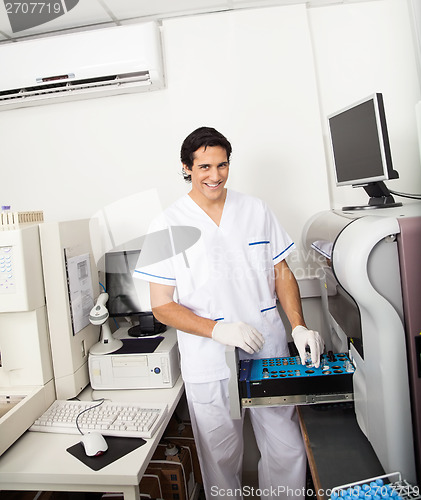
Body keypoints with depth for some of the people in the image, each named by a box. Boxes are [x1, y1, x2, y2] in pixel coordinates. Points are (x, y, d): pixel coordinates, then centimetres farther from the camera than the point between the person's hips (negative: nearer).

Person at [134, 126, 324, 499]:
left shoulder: (256, 210, 4)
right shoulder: (168, 225, -6)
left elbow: (282, 272, 9)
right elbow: (162, 306, -6)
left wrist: (299, 326, -6)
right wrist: (217, 329, -20)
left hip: (270, 355, 3)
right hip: (210, 365, -2)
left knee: (288, 452, 11)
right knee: (222, 461, 15)